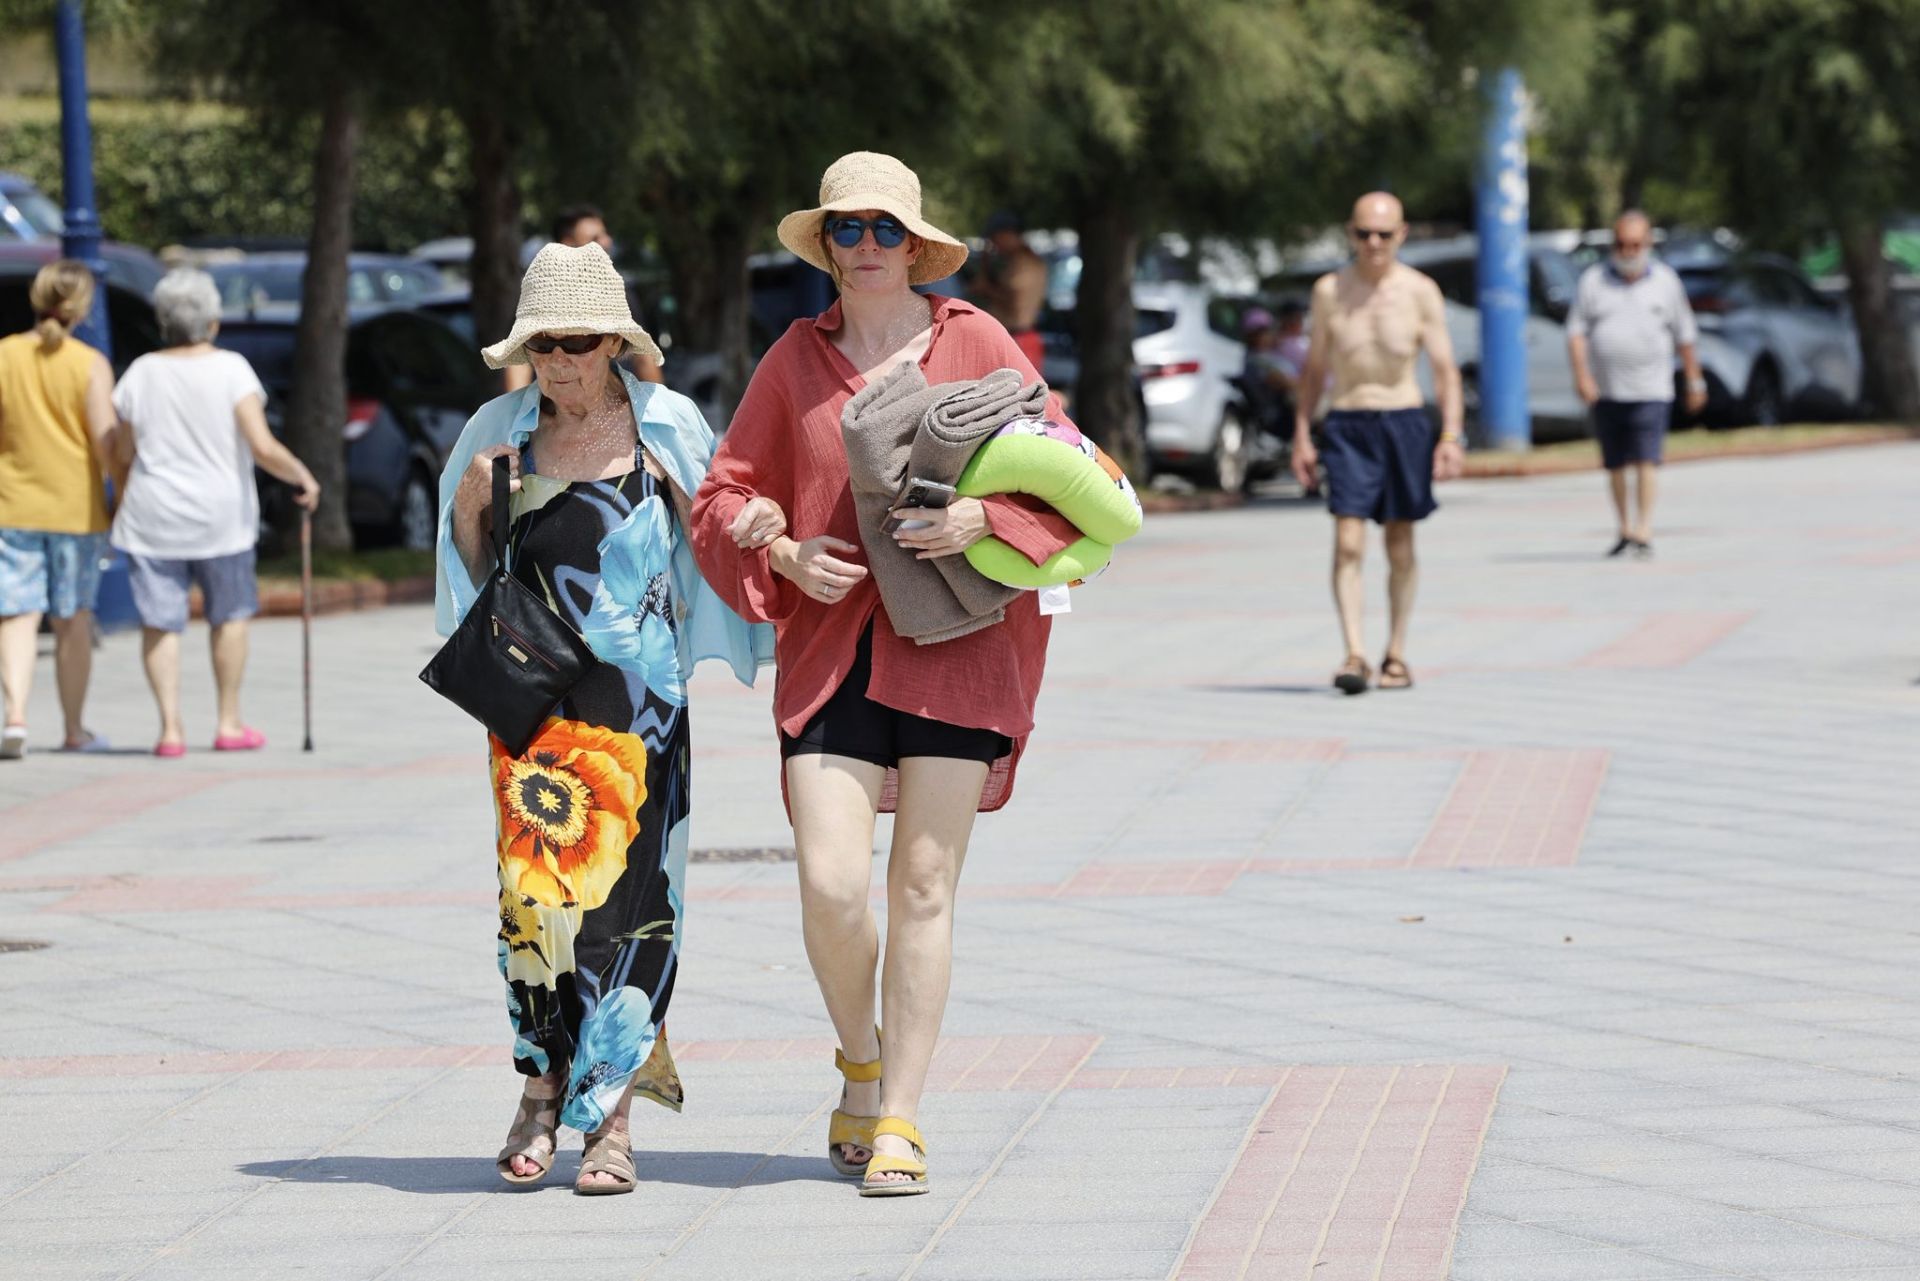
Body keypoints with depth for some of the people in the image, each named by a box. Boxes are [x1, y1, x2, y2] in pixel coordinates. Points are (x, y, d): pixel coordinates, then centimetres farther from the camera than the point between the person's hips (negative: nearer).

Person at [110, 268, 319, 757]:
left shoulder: (142, 373, -2)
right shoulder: (230, 369, -10)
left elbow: (124, 455, 4)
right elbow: (263, 448, -17)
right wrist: (302, 477, -1)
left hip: (152, 517, 1)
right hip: (221, 515, -1)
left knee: (159, 622, 4)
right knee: (229, 614, 16)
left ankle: (170, 726, -4)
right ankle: (229, 723, 18)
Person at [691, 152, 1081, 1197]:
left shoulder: (976, 343, 3)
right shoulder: (796, 357, 7)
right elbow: (725, 493, 14)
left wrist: (982, 518, -13)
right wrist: (784, 555, -5)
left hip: (954, 649, -1)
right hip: (830, 648, 1)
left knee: (922, 887, -1)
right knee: (830, 886, -9)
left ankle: (898, 1122, 6)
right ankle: (860, 1064, 20)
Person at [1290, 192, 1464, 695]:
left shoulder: (1421, 292, -2)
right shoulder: (1329, 290, 2)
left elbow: (1445, 369, -2)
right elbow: (1313, 367, 9)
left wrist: (1451, 437, -11)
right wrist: (1302, 437, 5)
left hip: (1404, 422, 0)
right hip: (1347, 426, 0)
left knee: (1400, 545, 8)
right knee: (1348, 543, -12)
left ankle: (1396, 656, 18)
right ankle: (1354, 656, -16)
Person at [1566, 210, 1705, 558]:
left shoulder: (1666, 281, 6)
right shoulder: (1594, 280, 6)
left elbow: (1685, 336, 12)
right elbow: (1576, 331, 1)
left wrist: (1695, 381, 12)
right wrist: (1582, 375, -12)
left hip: (1650, 390, -2)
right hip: (1606, 391, 2)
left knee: (1647, 460, -14)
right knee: (1615, 464, 8)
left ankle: (1644, 531, -17)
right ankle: (1624, 529, 20)